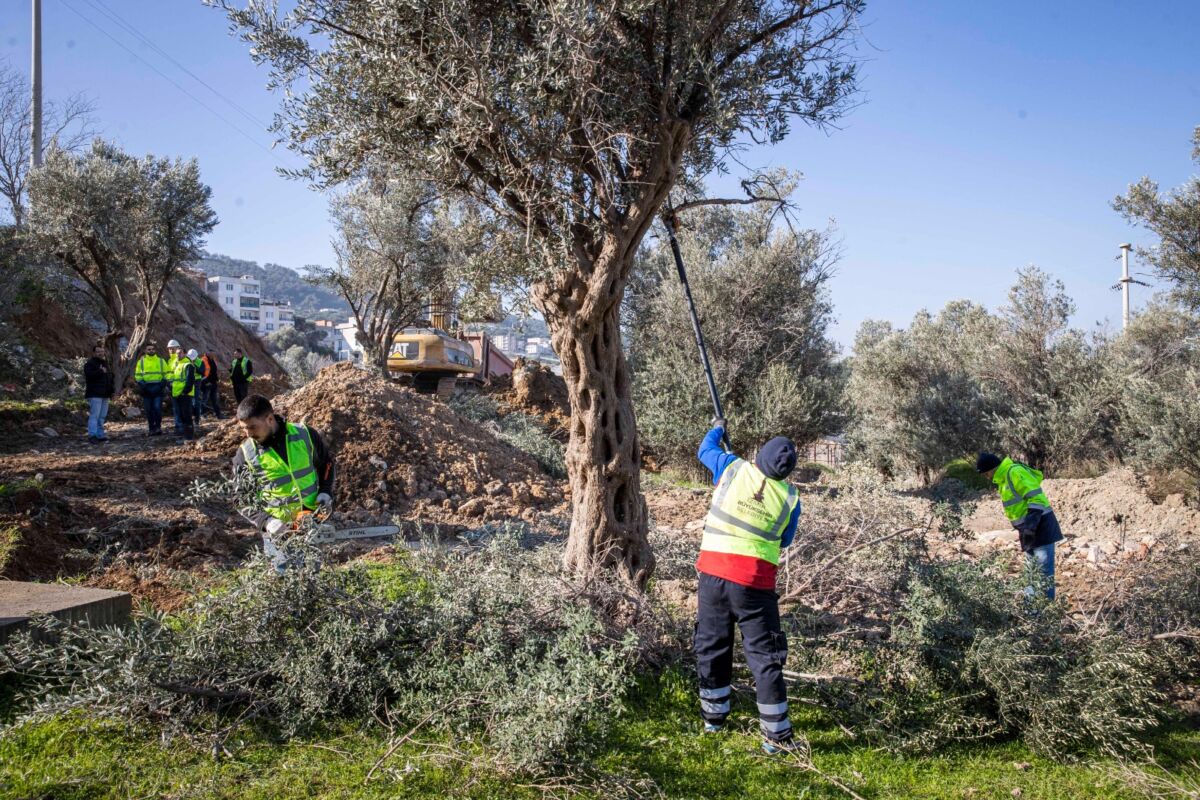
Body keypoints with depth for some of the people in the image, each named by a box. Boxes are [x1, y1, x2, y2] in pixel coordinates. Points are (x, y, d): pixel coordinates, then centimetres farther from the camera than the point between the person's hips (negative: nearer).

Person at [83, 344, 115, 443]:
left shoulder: (105, 363, 21)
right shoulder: (90, 364, -6)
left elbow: (109, 377, 29)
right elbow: (89, 375, -25)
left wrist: (111, 390, 23)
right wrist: (100, 371, -23)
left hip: (105, 394, 9)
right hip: (95, 394, -9)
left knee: (102, 416, 10)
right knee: (94, 415, -14)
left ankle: (100, 435, 15)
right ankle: (92, 435, -15)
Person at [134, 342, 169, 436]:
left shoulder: (161, 361, 10)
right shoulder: (141, 361, 10)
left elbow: (166, 373, 11)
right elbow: (138, 375, 9)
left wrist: (164, 382, -5)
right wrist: (141, 383, -6)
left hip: (157, 388, -1)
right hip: (146, 388, 1)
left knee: (157, 408, -12)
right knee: (148, 410, 4)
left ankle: (158, 427, -2)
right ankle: (151, 429, 12)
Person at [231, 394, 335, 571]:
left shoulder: (305, 435, -8)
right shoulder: (246, 454, -10)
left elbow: (327, 464, 9)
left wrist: (325, 492, -5)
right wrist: (265, 522, -17)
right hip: (278, 529, -1)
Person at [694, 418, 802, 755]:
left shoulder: (733, 468, -2)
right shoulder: (790, 498, -2)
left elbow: (704, 450, 19)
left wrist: (716, 429, 38)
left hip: (713, 572, 2)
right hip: (755, 582, -2)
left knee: (712, 645, 18)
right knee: (765, 655, 4)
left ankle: (713, 715, 30)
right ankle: (776, 735, 5)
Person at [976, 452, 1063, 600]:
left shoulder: (1015, 472, -17)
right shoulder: (1004, 477, 14)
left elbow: (1036, 498, -23)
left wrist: (1030, 526, -25)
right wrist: (1023, 530, 19)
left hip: (1040, 526, -11)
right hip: (1029, 528, 11)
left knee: (1044, 571, -8)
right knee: (1033, 571, 17)